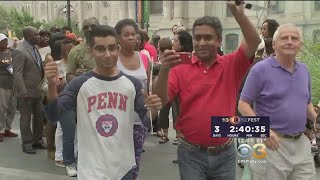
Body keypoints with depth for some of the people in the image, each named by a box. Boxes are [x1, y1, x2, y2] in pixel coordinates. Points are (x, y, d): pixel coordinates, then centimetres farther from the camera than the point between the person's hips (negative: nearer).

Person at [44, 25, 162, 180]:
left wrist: (153, 110, -22)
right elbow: (54, 115, -14)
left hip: (124, 167, 3)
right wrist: (52, 84, -29)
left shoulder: (132, 84, -1)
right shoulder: (80, 84, -6)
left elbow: (148, 123, 0)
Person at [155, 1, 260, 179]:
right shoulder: (181, 68, -4)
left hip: (225, 153, 2)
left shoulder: (231, 65, -1)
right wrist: (164, 70, -29)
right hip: (191, 153, -1)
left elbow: (254, 42, -14)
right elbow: (161, 100, -12)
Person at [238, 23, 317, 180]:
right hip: (272, 142, -6)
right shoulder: (260, 69, -9)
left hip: (301, 143, 6)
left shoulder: (304, 70, 11)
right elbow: (243, 104, -11)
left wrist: (315, 118, 2)